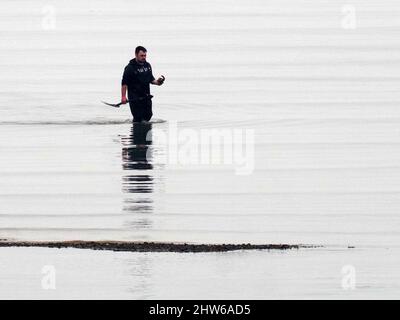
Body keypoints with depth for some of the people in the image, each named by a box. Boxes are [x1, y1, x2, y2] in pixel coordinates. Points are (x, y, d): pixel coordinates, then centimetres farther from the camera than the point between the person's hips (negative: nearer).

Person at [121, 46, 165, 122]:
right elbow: (124, 83, -12)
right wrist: (123, 97, -19)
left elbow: (151, 79, 21)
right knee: (138, 118, -8)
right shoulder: (130, 67, -11)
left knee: (148, 115, 8)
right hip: (134, 98, -7)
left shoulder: (147, 65, 9)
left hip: (146, 97, 7)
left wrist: (157, 82, -2)